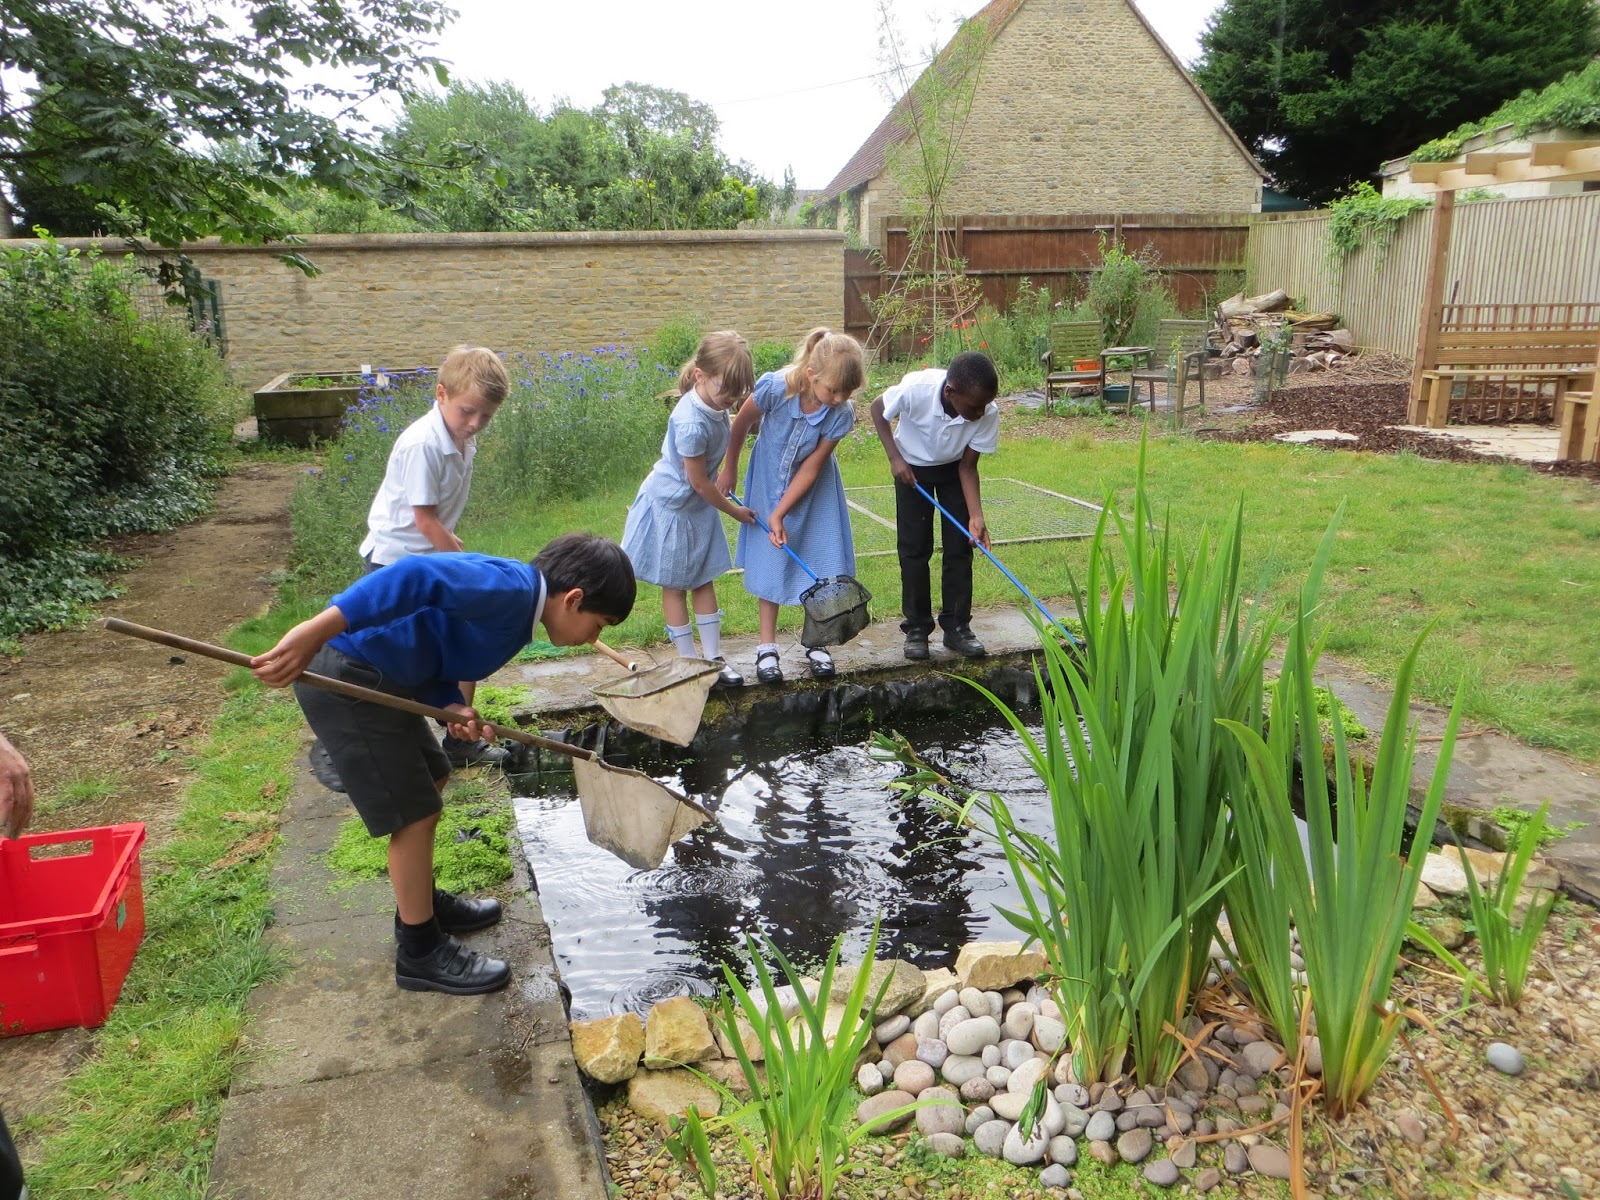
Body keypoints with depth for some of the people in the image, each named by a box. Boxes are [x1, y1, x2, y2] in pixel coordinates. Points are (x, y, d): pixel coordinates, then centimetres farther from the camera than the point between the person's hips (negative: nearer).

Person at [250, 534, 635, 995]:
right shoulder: (511, 587, -21)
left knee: (430, 780, 23)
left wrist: (454, 706, -9)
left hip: (380, 678, 11)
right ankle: (421, 953, 14)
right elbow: (416, 577, -35)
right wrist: (316, 632, -41)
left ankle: (422, 904, 41)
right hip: (345, 680, -11)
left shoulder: (515, 602, 10)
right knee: (414, 814, -2)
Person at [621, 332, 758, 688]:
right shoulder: (692, 424, -34)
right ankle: (689, 662, 18)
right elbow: (699, 483, -22)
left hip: (698, 503, 9)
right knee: (676, 585, 7)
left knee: (705, 579, 13)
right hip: (673, 506, -9)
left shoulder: (714, 403, -8)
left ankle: (713, 657, 22)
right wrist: (733, 510, -9)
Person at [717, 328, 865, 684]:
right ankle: (767, 646, 15)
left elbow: (811, 468, -20)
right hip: (768, 480, -1)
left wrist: (780, 513, -20)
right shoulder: (775, 387, -32)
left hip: (813, 489, 1)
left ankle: (814, 642, 20)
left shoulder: (841, 413, -27)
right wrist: (728, 470, 0)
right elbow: (741, 425, -12)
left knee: (818, 559, 2)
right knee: (770, 560, 4)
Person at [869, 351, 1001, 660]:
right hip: (911, 467, -2)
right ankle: (916, 628, 8)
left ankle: (957, 627, 10)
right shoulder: (916, 389, -36)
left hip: (953, 468, 2)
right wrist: (895, 458, -20)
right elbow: (878, 409, -14)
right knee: (914, 549, -3)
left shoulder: (988, 413, -29)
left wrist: (976, 516, -25)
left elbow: (968, 465, -16)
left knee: (960, 547, -1)